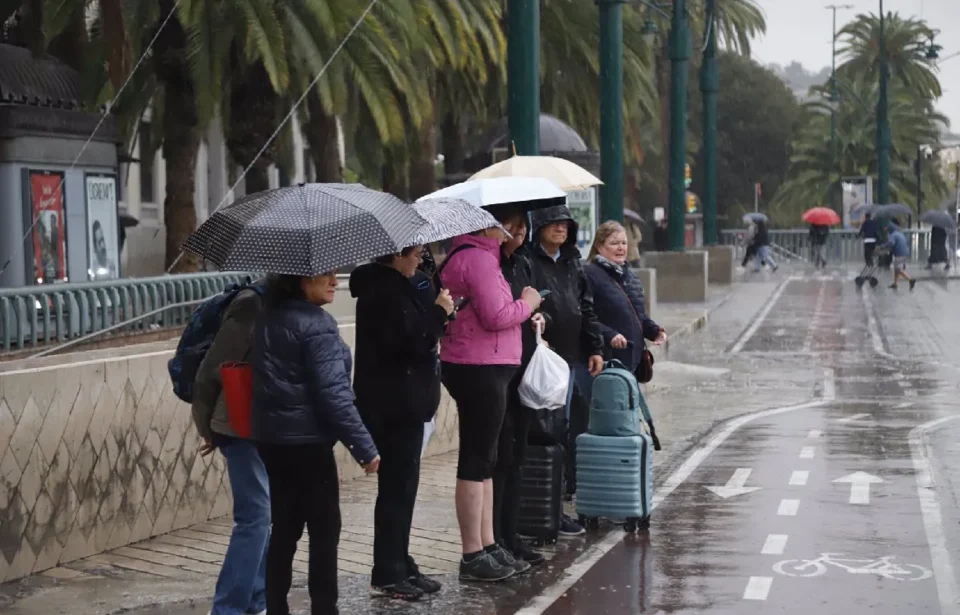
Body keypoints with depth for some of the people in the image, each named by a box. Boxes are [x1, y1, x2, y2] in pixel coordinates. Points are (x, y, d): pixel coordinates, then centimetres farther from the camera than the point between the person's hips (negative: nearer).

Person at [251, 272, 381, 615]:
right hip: (306, 441, -8)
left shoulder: (268, 318, 10)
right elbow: (333, 393, -19)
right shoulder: (316, 325, -16)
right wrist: (365, 446, -15)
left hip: (271, 438, 8)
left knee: (285, 528, 13)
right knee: (324, 529, 2)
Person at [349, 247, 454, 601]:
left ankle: (399, 567, 21)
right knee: (396, 487, -4)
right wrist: (438, 313, -14)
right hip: (393, 405, -10)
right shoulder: (384, 289, -17)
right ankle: (387, 575, 2)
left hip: (399, 402, 10)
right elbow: (405, 340, -25)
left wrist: (434, 320, 9)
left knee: (401, 485, 14)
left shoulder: (390, 285, 15)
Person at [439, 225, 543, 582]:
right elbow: (496, 316, -22)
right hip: (480, 369, -11)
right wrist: (528, 303, -6)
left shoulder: (466, 256, 17)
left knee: (483, 461, 15)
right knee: (477, 461, -6)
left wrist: (524, 315, 10)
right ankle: (473, 557, -1)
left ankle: (487, 546, 23)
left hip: (479, 368, 11)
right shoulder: (478, 258, -16)